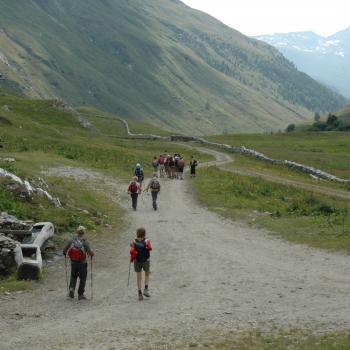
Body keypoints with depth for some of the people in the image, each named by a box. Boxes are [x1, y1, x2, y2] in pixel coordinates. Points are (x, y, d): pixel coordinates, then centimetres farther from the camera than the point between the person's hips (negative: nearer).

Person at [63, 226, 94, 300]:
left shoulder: (71, 241, -7)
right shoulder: (85, 242, -17)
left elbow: (64, 250, -4)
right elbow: (90, 252, -21)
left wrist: (65, 254, 18)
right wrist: (92, 254, 2)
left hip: (73, 263, 3)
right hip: (82, 263, -3)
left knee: (73, 277, 23)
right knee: (82, 279, 12)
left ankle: (71, 288, 1)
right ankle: (80, 294, 15)